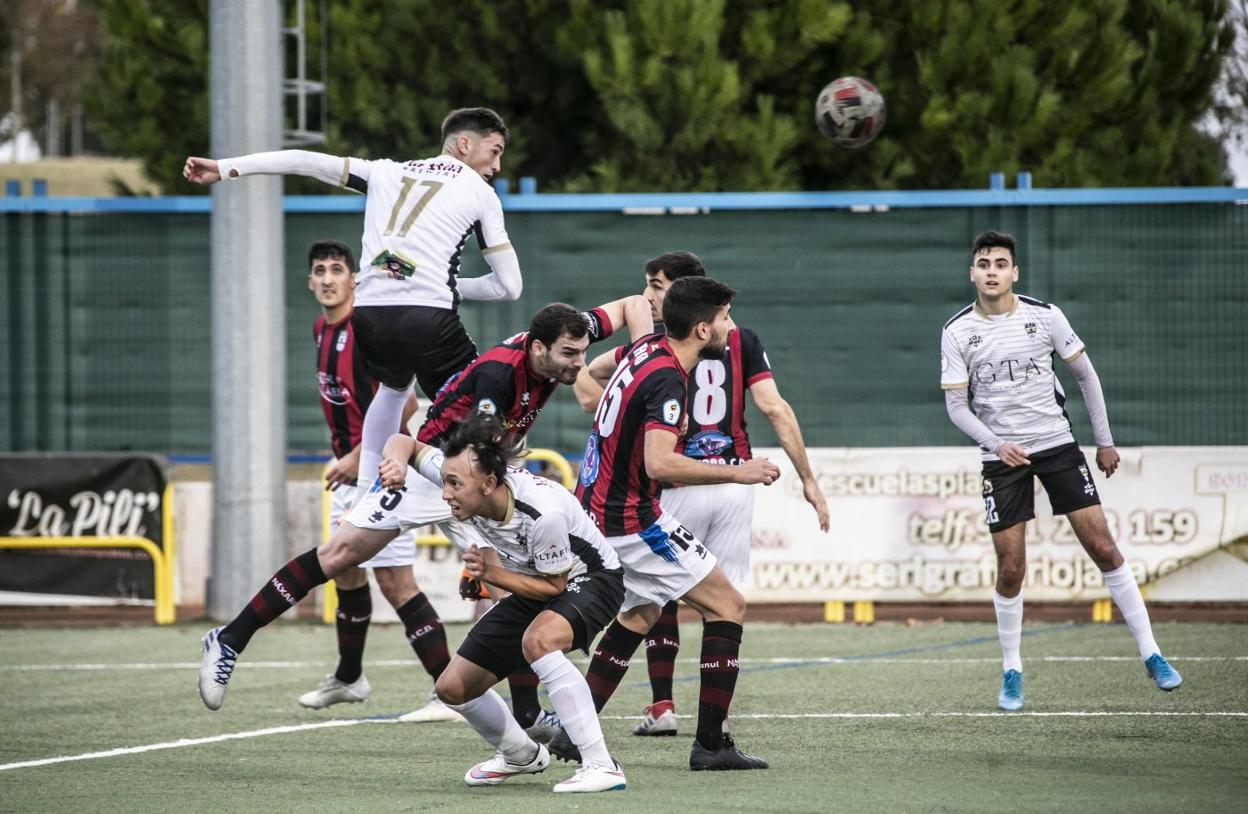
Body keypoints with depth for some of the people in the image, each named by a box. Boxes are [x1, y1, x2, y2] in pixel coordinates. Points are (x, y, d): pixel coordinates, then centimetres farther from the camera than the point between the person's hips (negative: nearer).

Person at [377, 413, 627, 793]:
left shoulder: (543, 513, -36)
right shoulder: (462, 476, -19)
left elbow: (555, 585, -21)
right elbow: (406, 444, -5)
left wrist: (494, 574, -28)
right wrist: (396, 460, -27)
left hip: (591, 580, -8)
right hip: (533, 589, 8)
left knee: (539, 640, -40)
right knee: (454, 688, 6)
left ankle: (601, 766, -38)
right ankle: (522, 755, 35)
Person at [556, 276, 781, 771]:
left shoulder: (646, 349, 5)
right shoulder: (667, 380, -22)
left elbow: (595, 370, 27)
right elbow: (659, 464, -33)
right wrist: (737, 473, -26)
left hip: (596, 506, 10)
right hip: (631, 518, -10)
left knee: (639, 614, 25)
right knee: (727, 604, -3)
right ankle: (711, 744, -5)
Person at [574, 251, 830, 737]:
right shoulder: (741, 340, 5)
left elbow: (592, 398, -4)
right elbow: (774, 408, -3)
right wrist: (808, 479, -2)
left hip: (681, 484, -3)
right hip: (736, 480, 3)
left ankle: (662, 705, 6)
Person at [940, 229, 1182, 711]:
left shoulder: (1044, 316, -3)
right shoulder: (957, 333, -4)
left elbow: (1085, 375, 8)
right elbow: (956, 405, -4)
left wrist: (1104, 441, 8)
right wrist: (997, 444, -20)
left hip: (1057, 444, 0)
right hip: (1002, 455, 0)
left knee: (1103, 548, -5)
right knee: (1010, 568, -3)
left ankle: (1150, 653, 2)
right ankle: (1011, 672, 13)